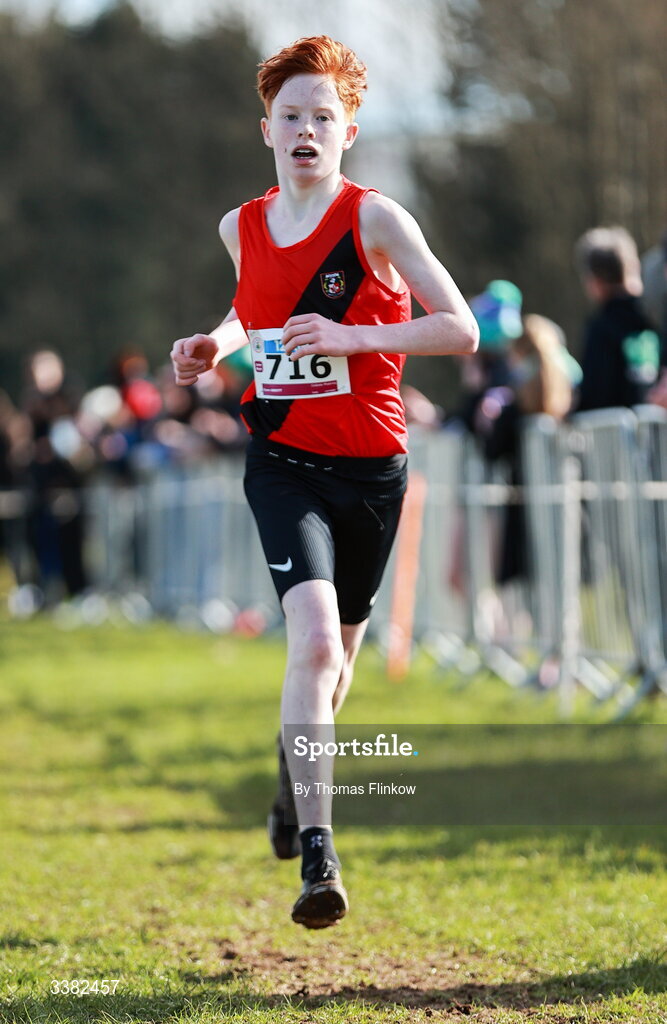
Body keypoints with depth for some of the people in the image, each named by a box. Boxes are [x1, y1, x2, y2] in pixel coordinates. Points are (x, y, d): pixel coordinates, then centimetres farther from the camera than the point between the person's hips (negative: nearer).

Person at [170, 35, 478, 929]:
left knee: (337, 654, 13)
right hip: (282, 462, 1)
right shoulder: (242, 227, 5)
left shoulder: (375, 220, -7)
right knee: (313, 636, -21)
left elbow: (460, 328, -9)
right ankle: (318, 853, -22)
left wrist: (353, 337, -19)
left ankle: (294, 777, 47)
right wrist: (218, 345, 6)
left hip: (369, 466, -1)